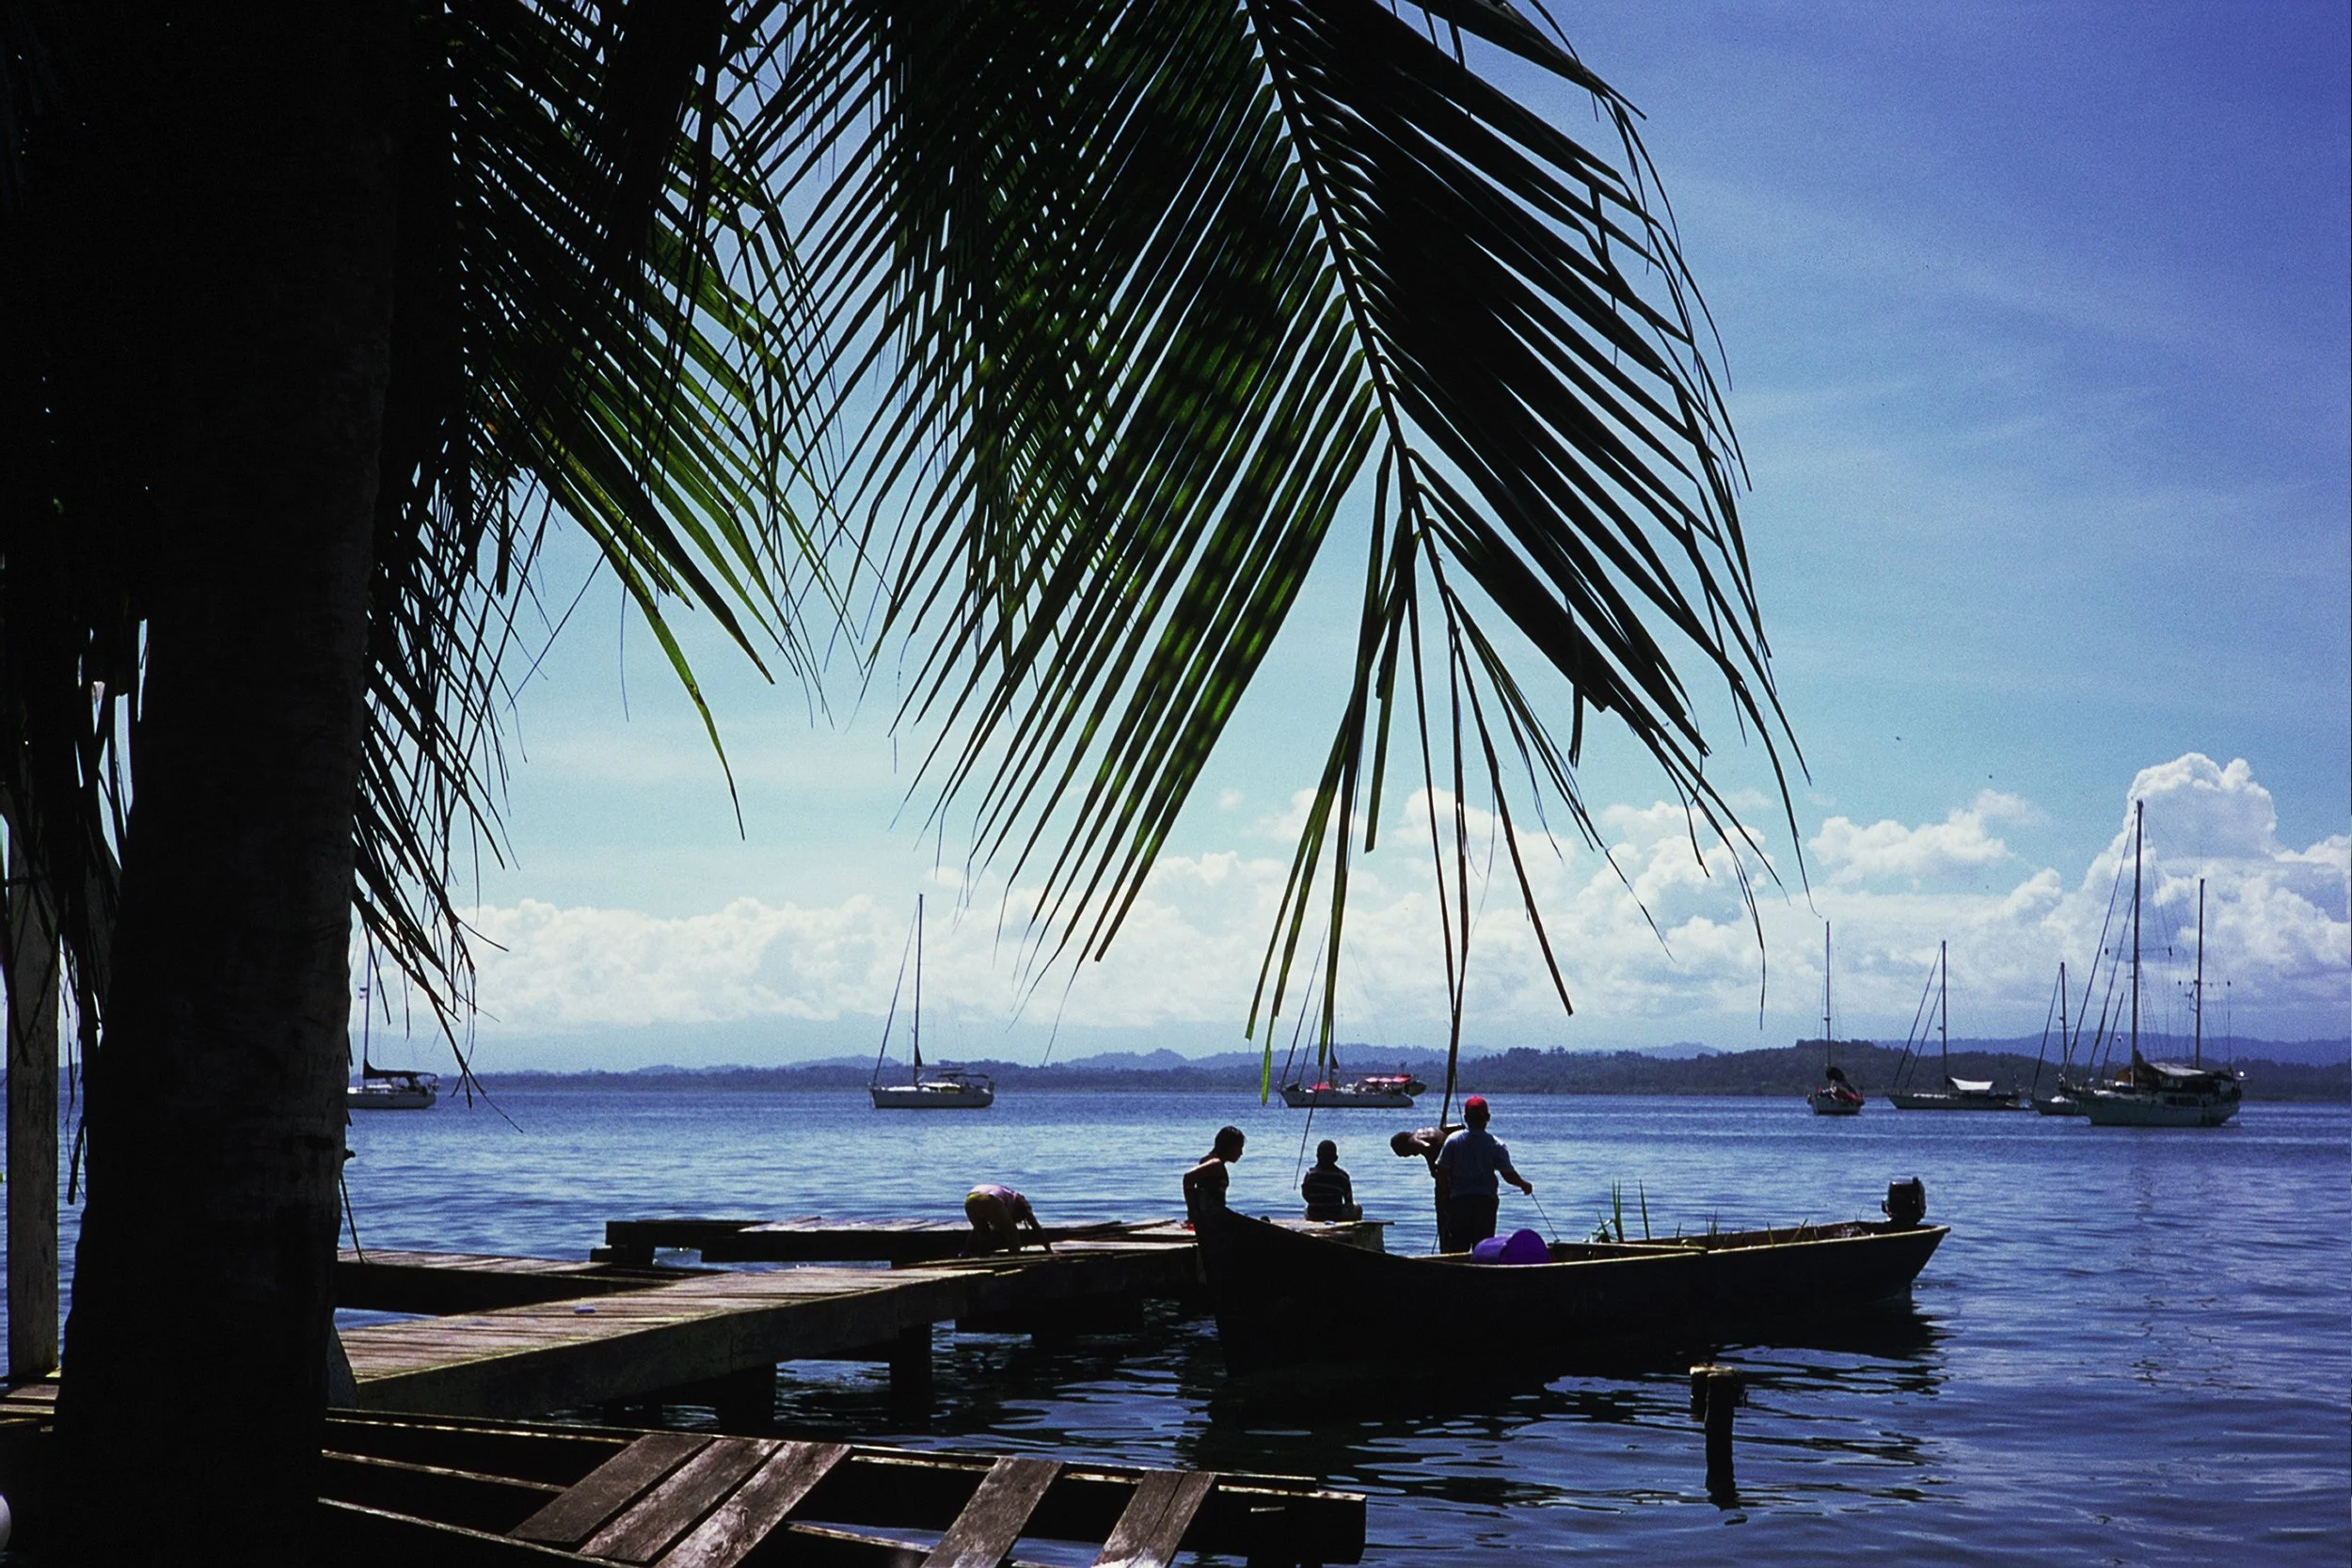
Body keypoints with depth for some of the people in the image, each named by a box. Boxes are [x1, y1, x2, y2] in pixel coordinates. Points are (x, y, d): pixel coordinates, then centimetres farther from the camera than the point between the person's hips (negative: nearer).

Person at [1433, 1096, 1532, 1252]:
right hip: (1486, 1202, -1)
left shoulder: (1453, 1141, 0)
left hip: (1459, 1200, 1)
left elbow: (1442, 1173, -1)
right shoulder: (1495, 1144, -3)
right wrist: (1525, 1185, 17)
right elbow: (1509, 1175, -2)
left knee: (1456, 1249, 4)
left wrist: (1444, 1197, 12)